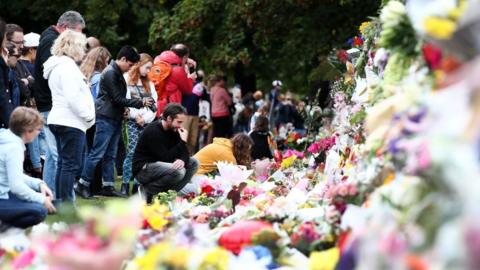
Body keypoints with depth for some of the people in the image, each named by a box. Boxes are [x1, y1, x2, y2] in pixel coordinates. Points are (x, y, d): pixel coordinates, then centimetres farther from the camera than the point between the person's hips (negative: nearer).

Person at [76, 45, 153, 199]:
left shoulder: (118, 73, 16)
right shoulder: (110, 73, -14)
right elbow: (117, 99, -16)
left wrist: (123, 109, 5)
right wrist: (140, 103, -13)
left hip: (115, 119, 10)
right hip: (106, 118, -10)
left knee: (110, 155, 10)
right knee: (97, 154, -9)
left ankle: (108, 186, 13)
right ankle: (82, 185, -5)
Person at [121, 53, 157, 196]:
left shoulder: (149, 84, 21)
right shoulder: (126, 80, 3)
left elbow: (154, 104, 13)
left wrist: (145, 117, -3)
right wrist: (136, 116, -9)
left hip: (146, 122, 5)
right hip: (131, 121, -5)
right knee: (132, 152, -13)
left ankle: (137, 184, 1)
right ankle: (125, 184, -9)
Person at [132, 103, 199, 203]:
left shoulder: (174, 130, 4)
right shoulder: (153, 131, -21)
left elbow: (185, 153, 1)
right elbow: (165, 157, -24)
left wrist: (182, 160, -23)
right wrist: (183, 142, -22)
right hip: (143, 169, -9)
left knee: (193, 163, 0)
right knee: (178, 171, -31)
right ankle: (147, 190, -12)